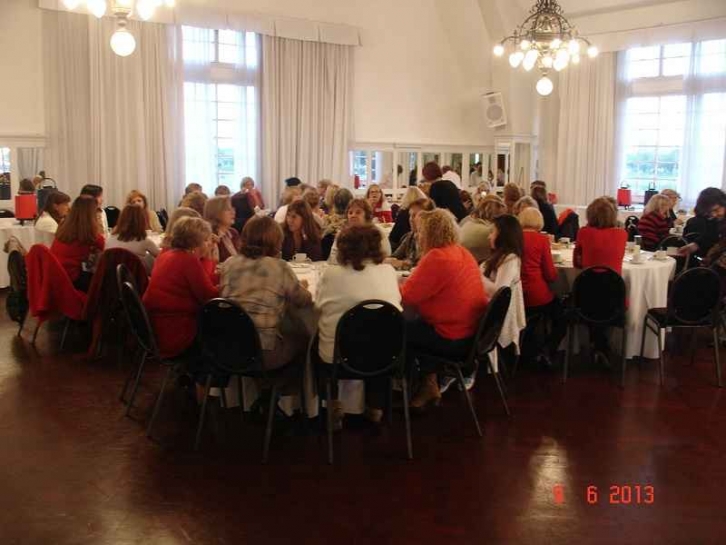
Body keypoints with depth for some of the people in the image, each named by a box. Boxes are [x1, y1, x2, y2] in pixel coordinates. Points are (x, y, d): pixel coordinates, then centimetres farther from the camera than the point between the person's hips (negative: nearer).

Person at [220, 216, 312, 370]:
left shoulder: (228, 264, 2)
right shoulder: (279, 267, -9)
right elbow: (304, 301, 6)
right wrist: (302, 287, 30)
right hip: (264, 352, -5)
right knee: (302, 339, 24)